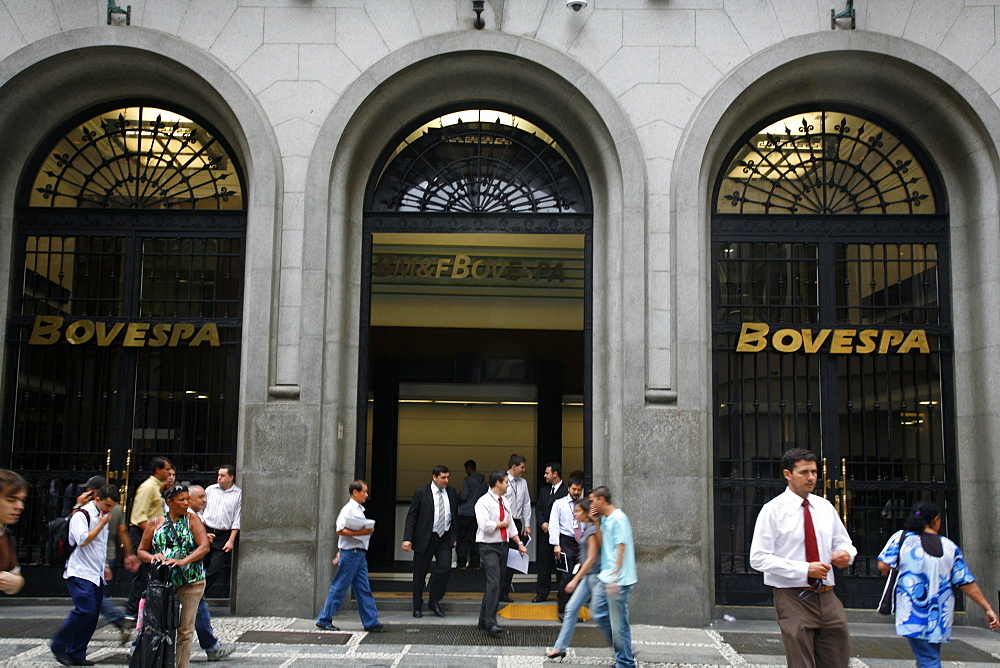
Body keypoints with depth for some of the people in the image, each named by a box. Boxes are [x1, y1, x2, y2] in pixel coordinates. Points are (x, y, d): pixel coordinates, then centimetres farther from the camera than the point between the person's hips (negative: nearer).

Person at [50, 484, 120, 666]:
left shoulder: (101, 516, 18)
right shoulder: (81, 515, -9)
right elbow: (82, 540, -21)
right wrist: (101, 524, -14)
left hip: (96, 575, 9)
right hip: (80, 574, -9)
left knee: (93, 614, 4)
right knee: (85, 610, -18)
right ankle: (58, 646, -2)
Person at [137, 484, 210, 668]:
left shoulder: (192, 519, 5)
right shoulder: (155, 523, 10)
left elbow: (204, 546, -6)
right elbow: (141, 550, 13)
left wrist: (183, 561, -20)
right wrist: (153, 557, -10)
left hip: (190, 583, -1)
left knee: (185, 630, -1)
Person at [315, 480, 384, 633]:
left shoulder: (359, 510, 18)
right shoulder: (348, 509, -10)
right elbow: (340, 530, -20)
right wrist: (359, 533, -23)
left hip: (360, 554, 8)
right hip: (350, 553, -8)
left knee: (364, 589, 6)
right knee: (339, 589, -1)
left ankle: (371, 622, 6)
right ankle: (324, 621, 9)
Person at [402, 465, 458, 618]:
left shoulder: (451, 492, 7)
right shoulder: (421, 492, -5)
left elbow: (455, 515, 16)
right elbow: (411, 516, -5)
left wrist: (455, 536, 11)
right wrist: (407, 539, -12)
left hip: (445, 538, 3)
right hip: (425, 539, -3)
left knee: (445, 568, -10)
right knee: (419, 574, 5)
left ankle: (434, 602, 10)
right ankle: (417, 607, 20)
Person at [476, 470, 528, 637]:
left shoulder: (503, 502, 16)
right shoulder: (484, 502, -10)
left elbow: (510, 525, 21)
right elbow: (484, 525, -21)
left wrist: (520, 543, 14)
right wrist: (502, 524, -8)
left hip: (503, 545, 8)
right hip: (489, 547, -8)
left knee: (498, 584, 9)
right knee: (493, 582, -17)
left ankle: (484, 620, 17)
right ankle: (490, 623, -18)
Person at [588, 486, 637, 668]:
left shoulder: (618, 518, -14)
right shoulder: (604, 518, 14)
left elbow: (621, 548, -19)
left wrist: (614, 577, -22)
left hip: (618, 580, -10)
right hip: (604, 577, 10)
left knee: (618, 622, -3)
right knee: (600, 613, 12)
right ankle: (622, 653, 22)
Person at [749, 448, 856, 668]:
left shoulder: (825, 507, 10)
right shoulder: (773, 510, -6)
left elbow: (843, 542, 21)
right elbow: (758, 558, -12)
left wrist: (845, 554, -5)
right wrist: (804, 569, -20)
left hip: (827, 598, 5)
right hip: (793, 598, -5)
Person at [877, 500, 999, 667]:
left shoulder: (901, 537, -3)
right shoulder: (950, 547, 4)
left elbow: (883, 567, -10)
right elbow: (967, 584, 2)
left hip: (913, 615, -3)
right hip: (941, 615, 3)